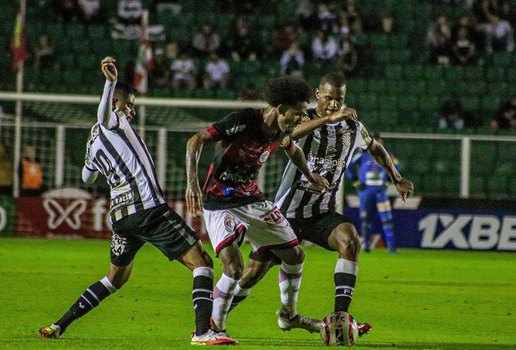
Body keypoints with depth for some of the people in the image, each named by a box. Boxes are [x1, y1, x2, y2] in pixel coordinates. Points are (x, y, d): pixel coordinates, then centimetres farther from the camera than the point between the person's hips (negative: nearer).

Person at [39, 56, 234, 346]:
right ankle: (203, 330, -21)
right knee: (201, 262, -5)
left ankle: (59, 326, 20)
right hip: (149, 208, -8)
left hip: (120, 214, 8)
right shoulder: (114, 121, 1)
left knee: (116, 278, 25)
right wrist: (111, 82, -44)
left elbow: (87, 178, 41)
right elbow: (104, 113, -26)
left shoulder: (93, 141, 21)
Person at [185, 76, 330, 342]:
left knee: (295, 255, 10)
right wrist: (192, 183, -33)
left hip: (252, 200, 7)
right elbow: (196, 141, -24)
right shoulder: (243, 121, -24)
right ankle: (215, 327, -6)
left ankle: (288, 313, 33)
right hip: (219, 204, -7)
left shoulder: (281, 132, -1)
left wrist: (309, 176, 33)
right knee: (234, 267, -24)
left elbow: (292, 149, 25)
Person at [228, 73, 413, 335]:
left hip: (323, 214, 3)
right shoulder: (305, 119, -11)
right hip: (288, 212, -3)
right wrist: (327, 119, -46)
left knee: (350, 240, -29)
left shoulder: (353, 126, 3)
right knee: (252, 274, -1)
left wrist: (397, 180, 29)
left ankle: (340, 316, -32)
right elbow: (286, 133, -37)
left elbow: (376, 148, 26)